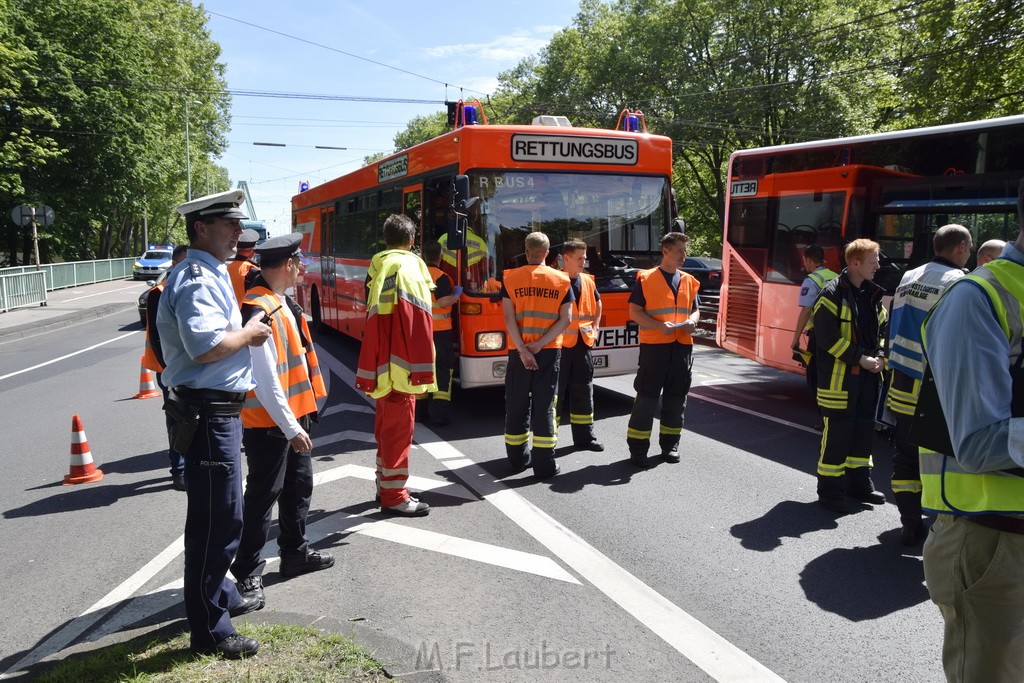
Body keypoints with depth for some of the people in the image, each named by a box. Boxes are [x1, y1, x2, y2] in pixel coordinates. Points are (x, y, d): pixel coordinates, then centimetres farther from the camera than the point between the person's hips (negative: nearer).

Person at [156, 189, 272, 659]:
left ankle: (221, 596, 39)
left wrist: (245, 330, 7)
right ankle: (210, 629, 10)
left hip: (219, 410, 11)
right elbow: (205, 347, -30)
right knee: (219, 519, -3)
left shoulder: (210, 273, 15)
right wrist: (249, 334, -15)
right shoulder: (197, 278, -18)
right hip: (208, 413, -11)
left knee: (216, 515, 22)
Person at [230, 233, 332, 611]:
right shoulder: (258, 310, -23)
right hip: (269, 422, -9)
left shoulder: (282, 302, 8)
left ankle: (295, 553, 35)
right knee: (263, 495, 2)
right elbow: (265, 378, -25)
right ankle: (247, 573, 16)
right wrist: (290, 427, -21)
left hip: (294, 414, 10)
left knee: (298, 486, 19)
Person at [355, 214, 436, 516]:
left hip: (382, 363, 8)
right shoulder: (408, 266, -12)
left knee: (387, 424, 19)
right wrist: (422, 369, -18)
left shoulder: (376, 268, 12)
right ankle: (394, 496, 6)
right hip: (401, 365, -8)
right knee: (399, 427, -1)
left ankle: (386, 483, 30)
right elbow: (417, 322, -19)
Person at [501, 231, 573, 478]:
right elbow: (566, 319, -4)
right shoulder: (562, 280, 2)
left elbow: (508, 318, -7)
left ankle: (518, 458, 22)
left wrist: (523, 349, -11)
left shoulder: (511, 278, 1)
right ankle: (544, 464, 4)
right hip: (549, 351, 0)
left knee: (517, 404, 12)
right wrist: (540, 344, -9)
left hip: (519, 351, 0)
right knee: (544, 405, 3)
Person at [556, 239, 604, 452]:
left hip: (583, 343, 6)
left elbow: (597, 305, 27)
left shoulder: (588, 281, 11)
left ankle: (584, 437, 20)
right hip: (559, 344, -6)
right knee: (555, 391, 0)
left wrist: (595, 327, 16)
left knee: (583, 390, 11)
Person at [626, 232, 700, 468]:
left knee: (676, 397, 10)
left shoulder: (689, 281, 14)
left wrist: (692, 321, -3)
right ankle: (637, 447, 4)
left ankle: (670, 444, 23)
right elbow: (634, 311, -5)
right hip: (654, 345, -5)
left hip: (682, 345, 5)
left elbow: (695, 309, 21)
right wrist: (660, 326, -19)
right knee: (647, 397, -4)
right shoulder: (646, 279, -2)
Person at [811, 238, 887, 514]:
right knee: (837, 431, -3)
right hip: (839, 374, -8)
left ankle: (858, 483, 28)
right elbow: (827, 337, -16)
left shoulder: (873, 294, 13)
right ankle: (829, 490, 8)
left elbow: (881, 329, 21)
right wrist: (860, 358, -16)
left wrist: (879, 357, 3)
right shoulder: (833, 293, -12)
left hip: (867, 375, 8)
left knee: (864, 427, 14)